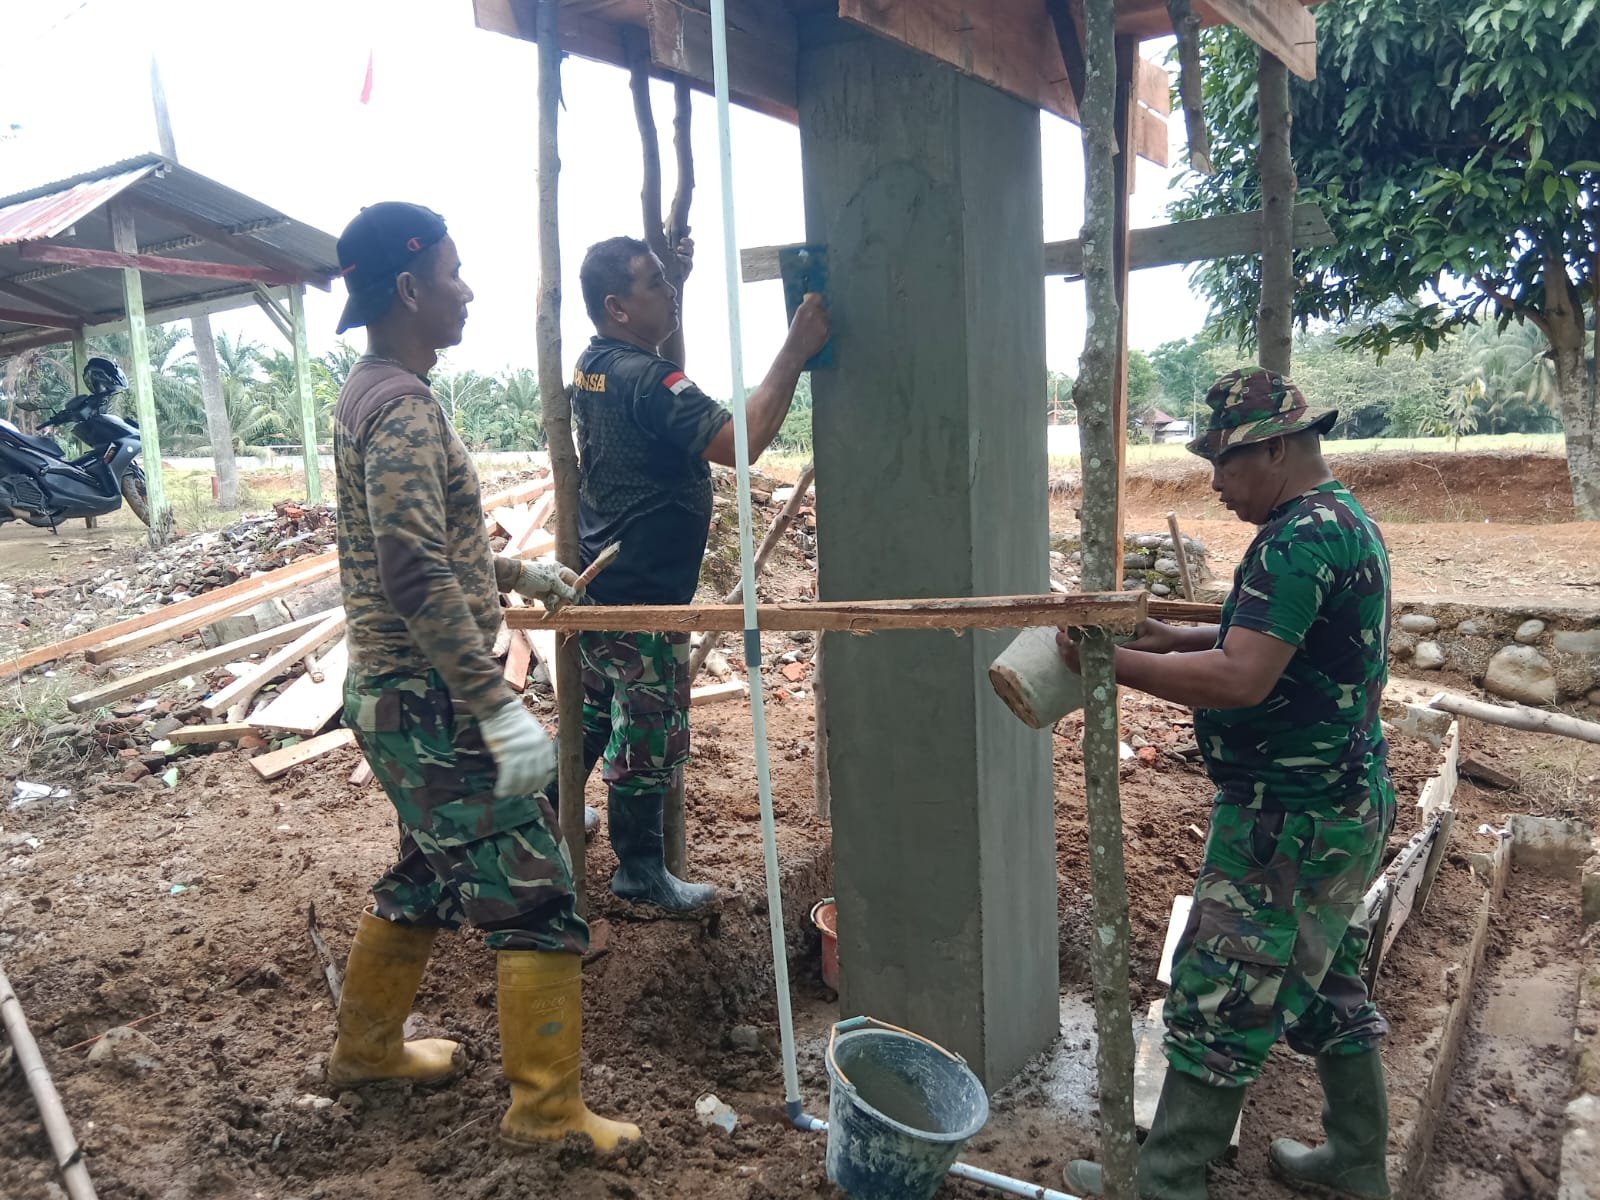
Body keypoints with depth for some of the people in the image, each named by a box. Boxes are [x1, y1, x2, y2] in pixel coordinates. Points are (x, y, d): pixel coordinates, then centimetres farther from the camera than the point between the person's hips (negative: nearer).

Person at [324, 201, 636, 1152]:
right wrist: (500, 707, -27)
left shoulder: (377, 395, 13)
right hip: (430, 705, -10)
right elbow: (417, 579, -27)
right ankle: (548, 1109, 12)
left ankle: (367, 1046, 41)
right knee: (536, 899, -1)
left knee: (429, 878, 24)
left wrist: (516, 573, 23)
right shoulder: (402, 408, -19)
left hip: (395, 695, 10)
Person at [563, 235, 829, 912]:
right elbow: (739, 444, -34)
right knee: (648, 736, 4)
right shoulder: (647, 380, -23)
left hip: (598, 586, 9)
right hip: (643, 600, -9)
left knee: (594, 709, 25)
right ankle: (640, 872, 18)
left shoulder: (591, 367, 6)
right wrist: (794, 353, -30)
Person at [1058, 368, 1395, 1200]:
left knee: (1218, 999, 0)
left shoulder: (1299, 539, -22)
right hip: (1344, 804, 10)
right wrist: (1181, 638, 8)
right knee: (1328, 983, 21)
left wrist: (1112, 663, -22)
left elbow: (1242, 680, -29)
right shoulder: (1349, 522, 11)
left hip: (1292, 820, -10)